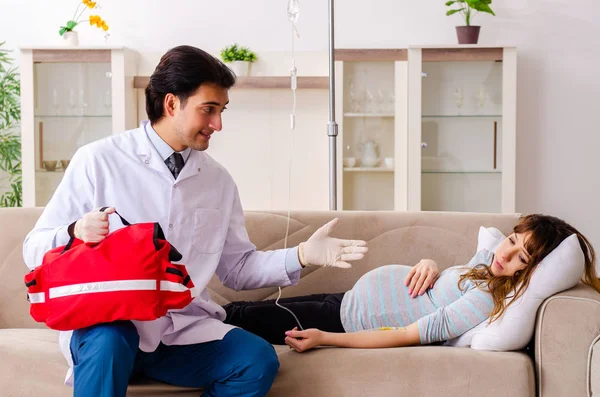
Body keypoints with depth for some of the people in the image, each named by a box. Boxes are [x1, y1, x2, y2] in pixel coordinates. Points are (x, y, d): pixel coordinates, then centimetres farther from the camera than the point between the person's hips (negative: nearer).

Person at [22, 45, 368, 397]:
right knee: (108, 343, -38)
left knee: (259, 359, -21)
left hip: (185, 329, 5)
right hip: (107, 324, -5)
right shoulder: (98, 161, -3)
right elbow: (35, 250, -2)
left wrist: (301, 256, -2)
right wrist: (76, 233, -24)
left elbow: (237, 268, 14)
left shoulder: (219, 180, 10)